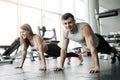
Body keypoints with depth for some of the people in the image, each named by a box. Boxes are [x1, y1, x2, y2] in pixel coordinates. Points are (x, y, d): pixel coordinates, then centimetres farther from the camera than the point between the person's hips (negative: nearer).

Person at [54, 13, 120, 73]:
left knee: (109, 51, 25)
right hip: (86, 48, 6)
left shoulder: (84, 28, -45)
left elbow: (92, 48, -49)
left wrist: (97, 67, -52)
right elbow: (63, 49, -15)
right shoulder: (65, 33, -26)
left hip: (98, 42, -6)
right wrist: (61, 65, -18)